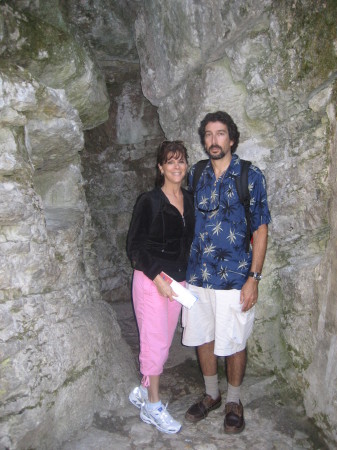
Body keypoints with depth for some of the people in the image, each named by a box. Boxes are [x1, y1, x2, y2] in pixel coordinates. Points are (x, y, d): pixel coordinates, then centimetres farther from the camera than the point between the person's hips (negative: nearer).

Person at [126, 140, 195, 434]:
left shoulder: (190, 200, 6)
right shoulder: (149, 202, -11)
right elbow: (134, 246, -10)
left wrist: (186, 275, 9)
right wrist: (157, 277, -17)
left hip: (178, 281, 6)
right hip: (150, 281, -6)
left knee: (164, 342, 13)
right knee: (156, 343, 1)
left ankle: (143, 391, 33)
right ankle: (153, 407, 20)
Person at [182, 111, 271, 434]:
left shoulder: (250, 176, -7)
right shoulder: (195, 175, 5)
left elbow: (260, 230, -6)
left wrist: (253, 278, -11)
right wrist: (182, 269, 9)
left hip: (234, 279, -4)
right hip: (196, 275, 4)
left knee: (233, 344, 10)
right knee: (202, 338, 16)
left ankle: (233, 400, 36)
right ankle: (211, 395, 40)